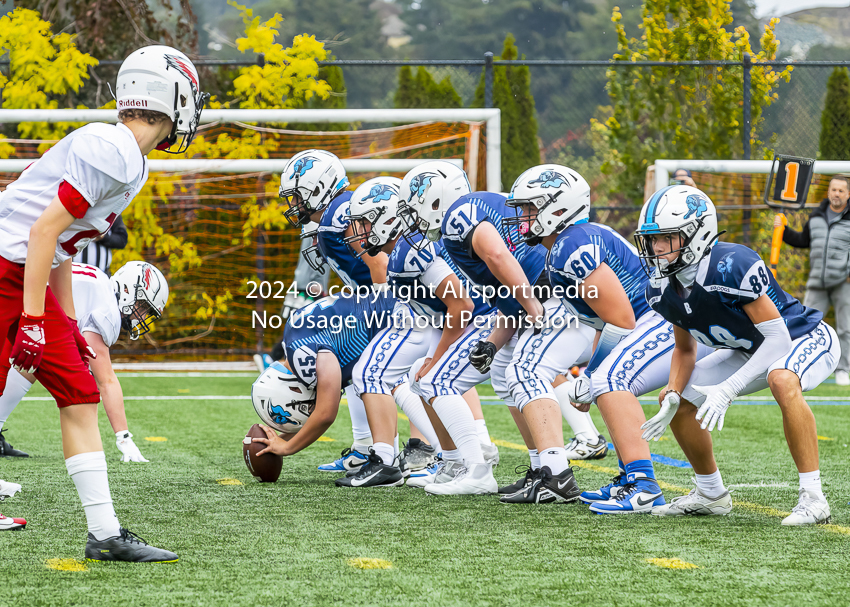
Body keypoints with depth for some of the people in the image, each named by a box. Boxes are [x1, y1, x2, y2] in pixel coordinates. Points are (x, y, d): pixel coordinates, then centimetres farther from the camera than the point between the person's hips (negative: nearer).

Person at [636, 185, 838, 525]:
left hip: (808, 339, -8)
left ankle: (812, 497, -31)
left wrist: (727, 390, -37)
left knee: (782, 380, -40)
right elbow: (685, 348, 7)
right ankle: (711, 494, 22)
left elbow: (777, 340, -31)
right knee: (676, 400, 1)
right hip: (752, 351, 8)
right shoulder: (662, 290, -11)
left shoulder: (732, 267, -35)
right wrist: (672, 396, -12)